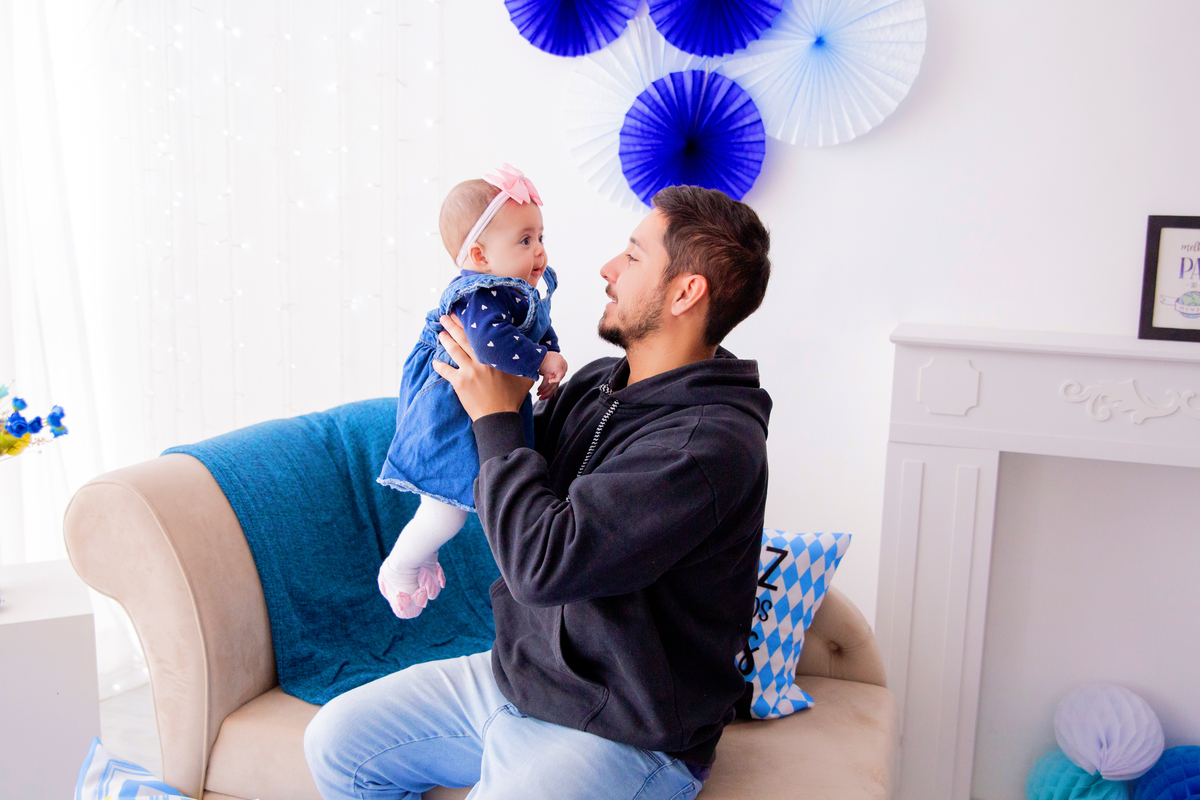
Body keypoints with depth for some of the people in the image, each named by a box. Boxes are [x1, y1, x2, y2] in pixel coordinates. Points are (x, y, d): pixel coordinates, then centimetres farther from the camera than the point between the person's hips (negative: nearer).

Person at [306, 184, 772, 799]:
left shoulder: (714, 440, -25)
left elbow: (544, 561, -31)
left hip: (621, 738, -8)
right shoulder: (594, 385, 3)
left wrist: (496, 418, -17)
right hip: (512, 674, 8)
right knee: (335, 739, 8)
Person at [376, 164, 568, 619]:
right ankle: (399, 569, 20)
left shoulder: (522, 290, 4)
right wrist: (541, 361, -36)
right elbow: (491, 339, -47)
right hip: (450, 417, -11)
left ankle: (424, 555, 47)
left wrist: (550, 358, 2)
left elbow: (541, 330, 18)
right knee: (449, 506, -3)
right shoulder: (483, 296, -30)